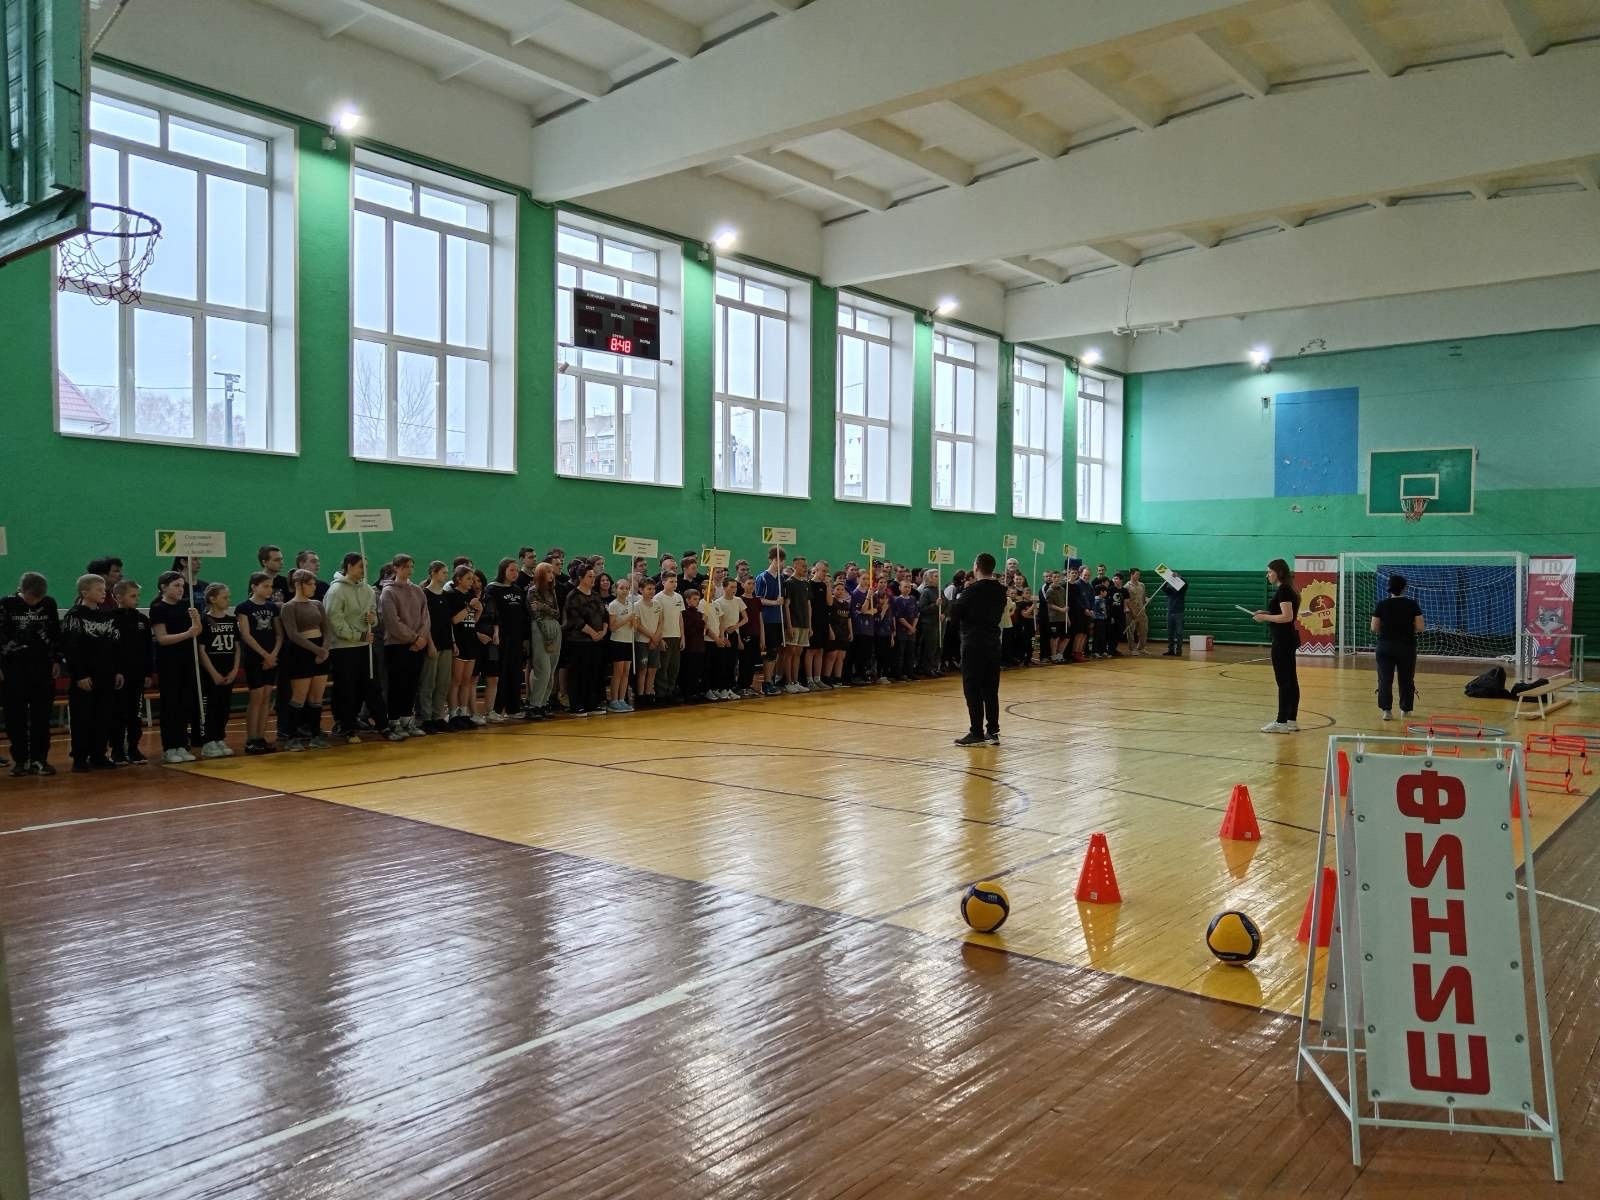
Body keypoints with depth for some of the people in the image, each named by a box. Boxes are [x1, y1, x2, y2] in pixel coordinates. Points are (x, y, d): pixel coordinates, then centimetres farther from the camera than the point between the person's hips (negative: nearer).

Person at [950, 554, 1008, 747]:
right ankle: (993, 731, 12)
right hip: (993, 642, 6)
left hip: (974, 644, -6)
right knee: (991, 689, 11)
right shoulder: (1000, 590, 7)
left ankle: (977, 733, -1)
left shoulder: (972, 590, -12)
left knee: (973, 689, -1)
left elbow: (954, 615, -10)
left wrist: (960, 595, 7)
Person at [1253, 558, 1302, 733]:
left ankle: (1281, 722, -2)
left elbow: (1287, 616, -24)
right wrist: (1267, 613, 12)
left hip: (1282, 640, -10)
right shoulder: (1289, 590, 15)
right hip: (1289, 638, 10)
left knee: (1284, 681, -6)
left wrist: (1265, 617, -15)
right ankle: (1291, 721, 15)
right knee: (1290, 680, 10)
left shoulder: (1283, 590, -16)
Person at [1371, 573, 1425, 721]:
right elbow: (1419, 627, -7)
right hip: (1407, 647, 1)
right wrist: (1408, 629, 12)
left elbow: (1374, 628, -3)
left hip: (1385, 647, 0)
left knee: (1385, 679, 1)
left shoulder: (1382, 605, -4)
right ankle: (1405, 709, 23)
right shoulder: (1412, 605, -5)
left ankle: (1386, 709, -9)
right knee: (1406, 679, 14)